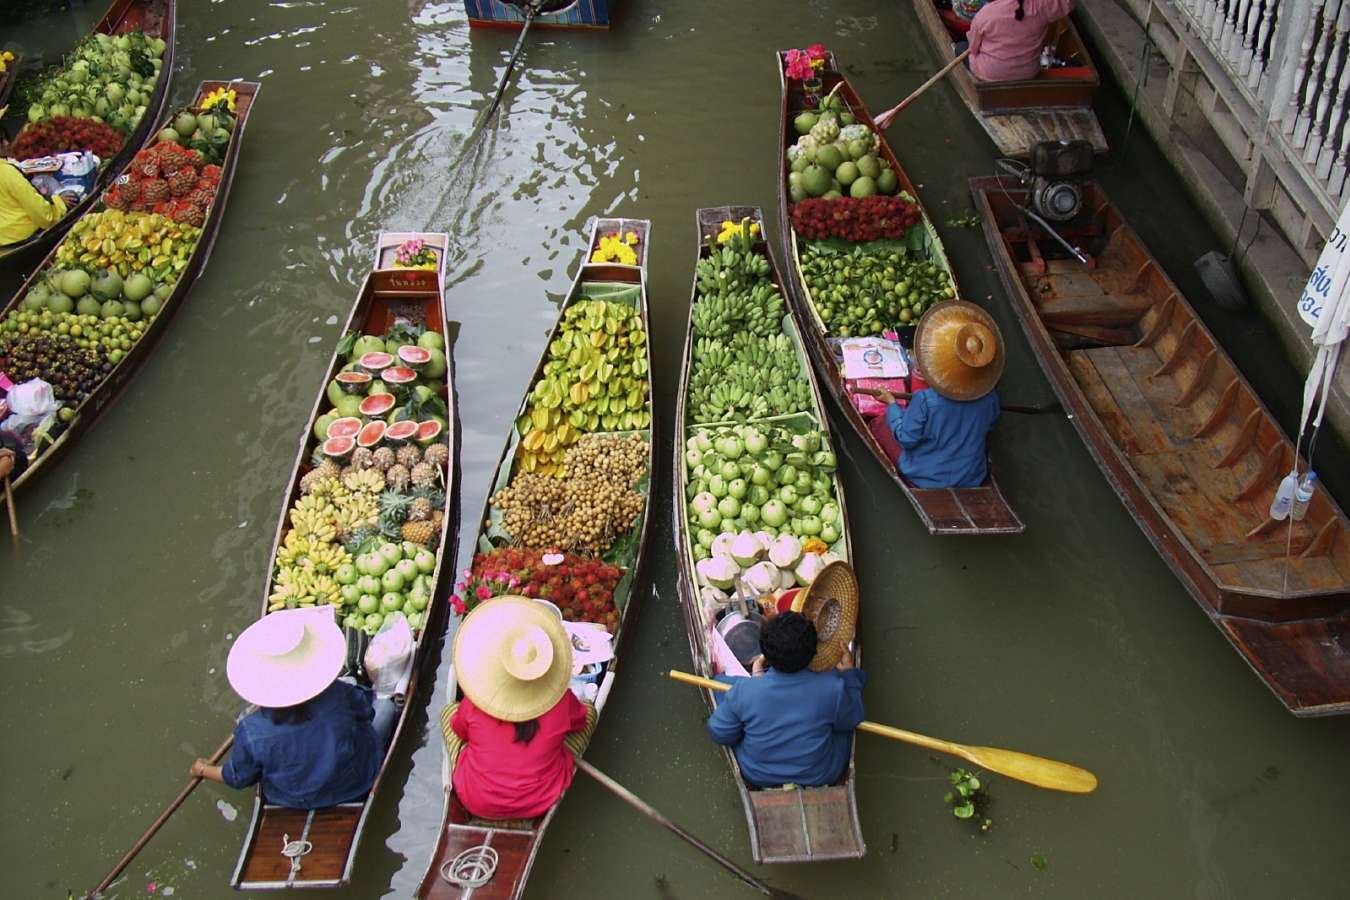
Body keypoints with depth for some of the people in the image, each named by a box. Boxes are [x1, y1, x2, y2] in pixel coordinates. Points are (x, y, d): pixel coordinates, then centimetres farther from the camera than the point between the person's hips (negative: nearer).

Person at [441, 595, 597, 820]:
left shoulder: (474, 702, -20)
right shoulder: (560, 699, -20)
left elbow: (460, 731, 2)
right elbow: (579, 721, 3)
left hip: (477, 802, 1)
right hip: (541, 802, 0)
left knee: (449, 711, 20)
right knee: (589, 712, 12)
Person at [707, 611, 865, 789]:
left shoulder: (743, 691, -29)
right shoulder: (832, 688, -30)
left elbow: (720, 734, -11)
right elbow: (850, 721, -8)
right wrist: (848, 674, 2)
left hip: (757, 777, 0)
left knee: (723, 681, 14)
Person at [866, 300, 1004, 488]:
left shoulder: (925, 402, -33)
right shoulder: (990, 399, -19)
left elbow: (907, 438, -18)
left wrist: (892, 403, -5)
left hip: (927, 479, -5)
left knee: (879, 423, 11)